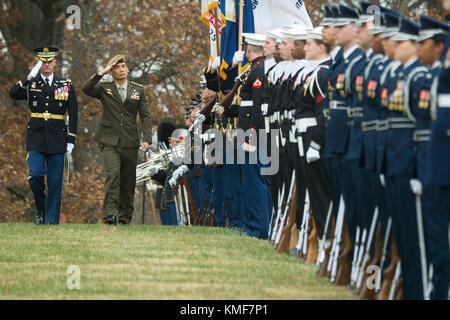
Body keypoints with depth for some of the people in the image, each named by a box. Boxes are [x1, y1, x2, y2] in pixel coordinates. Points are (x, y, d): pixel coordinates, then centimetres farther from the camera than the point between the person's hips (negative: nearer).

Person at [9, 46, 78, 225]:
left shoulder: (65, 85, 7)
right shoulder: (31, 84, 6)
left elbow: (73, 114, 8)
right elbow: (13, 94, -12)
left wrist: (71, 139, 2)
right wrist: (28, 79, -20)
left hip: (57, 137, 1)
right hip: (36, 136, -1)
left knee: (55, 180, 0)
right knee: (35, 175, -12)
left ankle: (52, 219, 6)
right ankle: (40, 208, 14)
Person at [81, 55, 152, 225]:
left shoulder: (138, 89, 10)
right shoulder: (104, 88, 5)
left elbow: (145, 116, 8)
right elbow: (86, 89, -13)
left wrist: (147, 139, -4)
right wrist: (102, 73, -14)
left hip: (130, 143, 2)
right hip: (110, 141, -2)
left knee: (128, 181, 4)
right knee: (113, 173, -22)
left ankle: (124, 218, 12)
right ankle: (110, 213, -25)